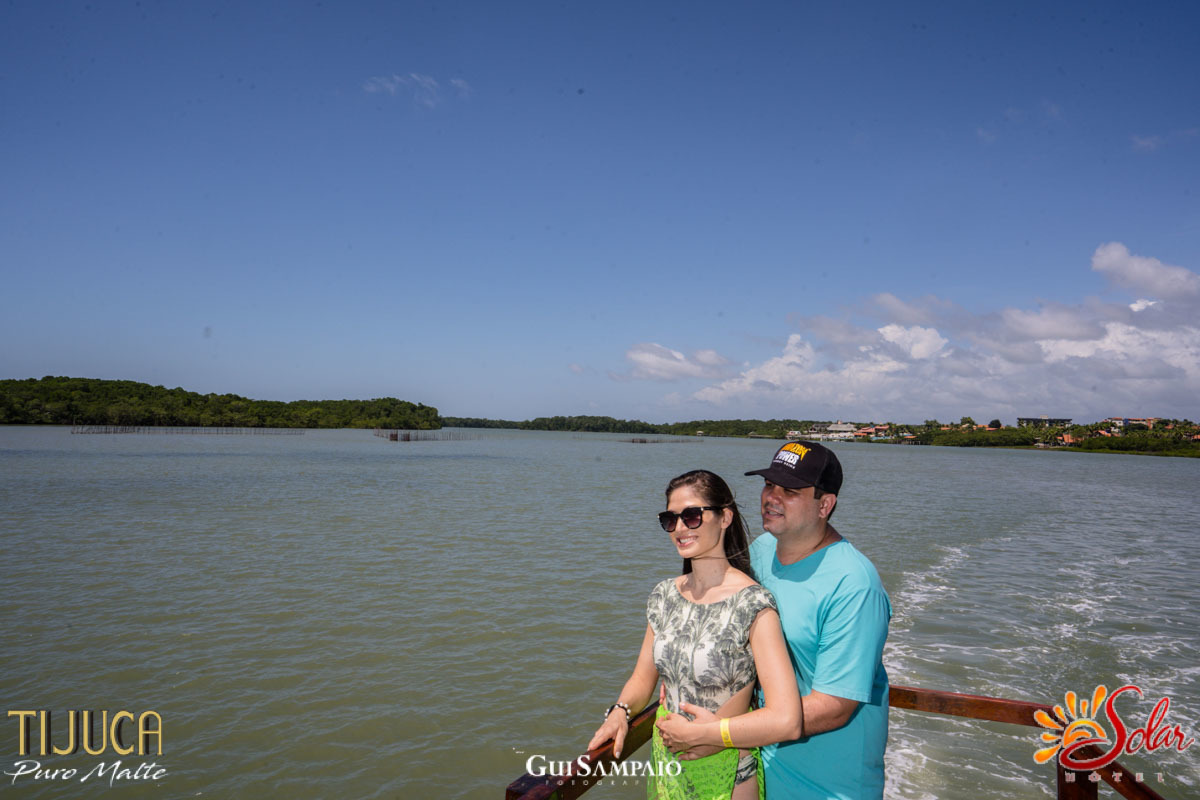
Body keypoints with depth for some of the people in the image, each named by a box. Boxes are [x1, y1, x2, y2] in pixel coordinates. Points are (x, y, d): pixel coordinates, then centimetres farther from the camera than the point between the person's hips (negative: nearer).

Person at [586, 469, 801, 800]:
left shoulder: (753, 604, -22)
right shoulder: (664, 595, -1)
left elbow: (785, 719, -28)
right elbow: (643, 677, 9)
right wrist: (620, 711, -12)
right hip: (665, 766, 6)